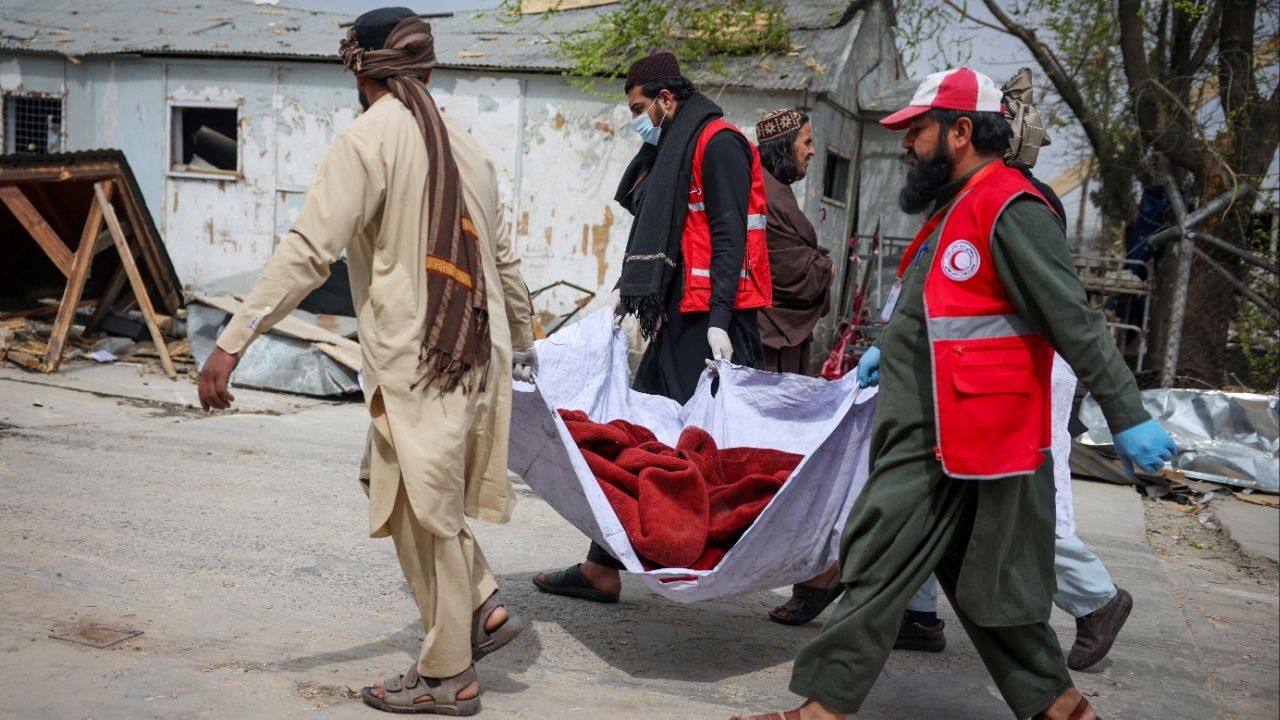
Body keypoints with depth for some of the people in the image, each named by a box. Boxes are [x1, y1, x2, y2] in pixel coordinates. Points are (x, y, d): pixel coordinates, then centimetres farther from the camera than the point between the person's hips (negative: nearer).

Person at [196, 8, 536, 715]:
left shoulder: (368, 140, -8)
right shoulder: (465, 145, 13)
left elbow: (308, 251, -16)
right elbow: (503, 258, 20)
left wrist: (232, 343, -16)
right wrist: (523, 340, 34)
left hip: (419, 364, -7)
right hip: (480, 352, 7)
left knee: (423, 512, 3)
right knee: (393, 481, 22)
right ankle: (482, 609, 21)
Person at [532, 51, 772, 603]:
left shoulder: (717, 142, -6)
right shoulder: (671, 149, 23)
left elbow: (729, 236, -15)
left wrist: (718, 320, -22)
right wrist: (627, 288, 13)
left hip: (711, 323, -10)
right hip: (679, 318, 10)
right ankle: (602, 569, 13)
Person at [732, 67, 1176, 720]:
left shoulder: (1010, 209, -14)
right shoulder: (955, 208, 17)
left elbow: (1074, 322, -17)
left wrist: (1128, 418, -17)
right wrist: (888, 350, 26)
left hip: (947, 444, -10)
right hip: (928, 435, 10)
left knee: (877, 569, -5)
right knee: (982, 578, 15)